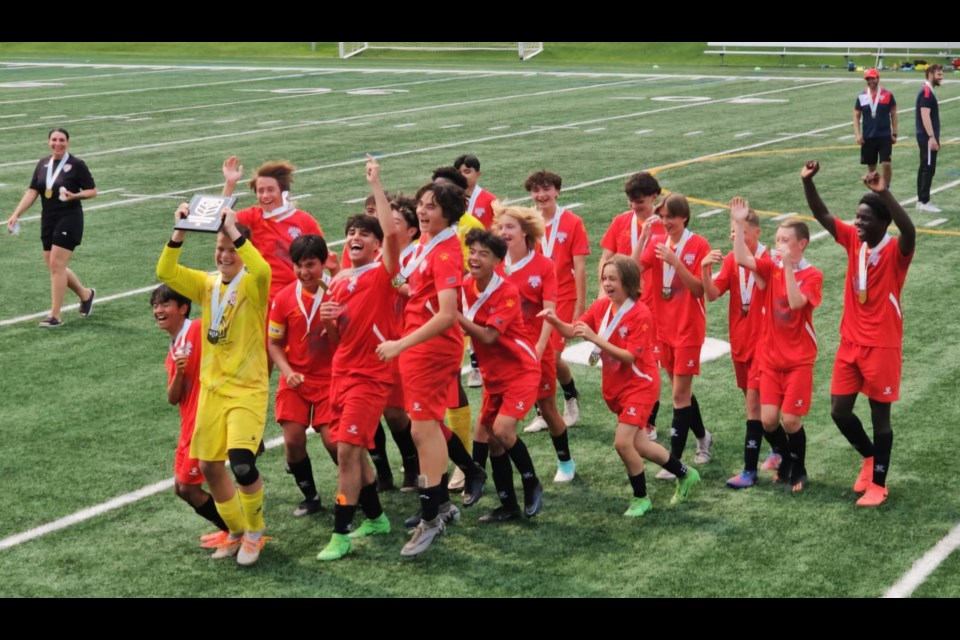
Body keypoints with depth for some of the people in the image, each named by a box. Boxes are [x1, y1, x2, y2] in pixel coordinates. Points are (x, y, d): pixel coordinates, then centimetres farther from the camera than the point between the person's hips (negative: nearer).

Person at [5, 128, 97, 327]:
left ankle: (55, 315, -5)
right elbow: (32, 191, 6)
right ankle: (85, 294, 33)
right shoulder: (43, 164, 9)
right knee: (54, 266, 10)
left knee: (56, 265, -11)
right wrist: (16, 214, -4)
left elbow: (92, 191, -4)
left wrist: (75, 196, -23)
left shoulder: (76, 165, -7)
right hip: (48, 220, 6)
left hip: (69, 219, -6)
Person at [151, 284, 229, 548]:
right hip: (189, 426, 9)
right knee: (181, 487, 15)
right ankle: (231, 528, 27)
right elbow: (173, 398, 4)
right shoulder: (173, 352, 13)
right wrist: (178, 373, -12)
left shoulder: (199, 330, -11)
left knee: (189, 487, -3)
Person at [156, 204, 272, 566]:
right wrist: (180, 232, -19)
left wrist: (235, 230, -33)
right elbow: (166, 272, -8)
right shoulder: (207, 285, 6)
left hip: (247, 389, -6)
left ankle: (255, 532, 5)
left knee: (241, 462, -20)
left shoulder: (252, 285, -9)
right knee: (209, 466, 10)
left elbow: (262, 270, -34)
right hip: (212, 388, 6)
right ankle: (237, 532, 31)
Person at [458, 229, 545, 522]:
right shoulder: (467, 286, -2)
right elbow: (467, 328, 5)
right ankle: (508, 506, 19)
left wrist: (455, 315, -30)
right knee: (490, 437, 6)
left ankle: (532, 484, 4)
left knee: (502, 430, -21)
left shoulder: (507, 292, -20)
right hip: (493, 374, 7)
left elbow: (488, 336, -27)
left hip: (520, 370, -7)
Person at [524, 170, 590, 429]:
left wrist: (580, 305, -7)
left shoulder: (572, 223, -4)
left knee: (552, 356, -7)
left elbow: (579, 267, -4)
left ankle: (571, 398, 22)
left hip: (562, 298, -3)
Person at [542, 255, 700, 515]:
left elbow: (630, 356, -26)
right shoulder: (601, 307, -2)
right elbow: (572, 331, -2)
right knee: (638, 445, 14)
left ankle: (641, 498, 6)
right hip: (615, 386, 7)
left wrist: (595, 338, -33)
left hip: (639, 385, -7)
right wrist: (555, 321, -23)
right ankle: (685, 474, 37)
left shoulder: (640, 314, -20)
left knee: (622, 442, -16)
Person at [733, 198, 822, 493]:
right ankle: (786, 460, 27)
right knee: (768, 419, 0)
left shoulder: (812, 275, -9)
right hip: (771, 357, 4)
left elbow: (796, 302, -27)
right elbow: (742, 258, -16)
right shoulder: (771, 267, 2)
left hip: (799, 360, -4)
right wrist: (739, 223, -22)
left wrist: (789, 267, -29)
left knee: (790, 420, -4)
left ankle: (799, 471, 19)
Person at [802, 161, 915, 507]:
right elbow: (822, 216, -2)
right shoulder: (853, 240, -1)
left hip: (882, 346, -5)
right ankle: (870, 458, 34)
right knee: (839, 411, 8)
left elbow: (910, 231, -39)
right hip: (850, 342, 6)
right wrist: (808, 181, -19)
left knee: (880, 414, 6)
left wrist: (884, 193, -50)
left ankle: (878, 483, 20)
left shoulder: (896, 252, -17)